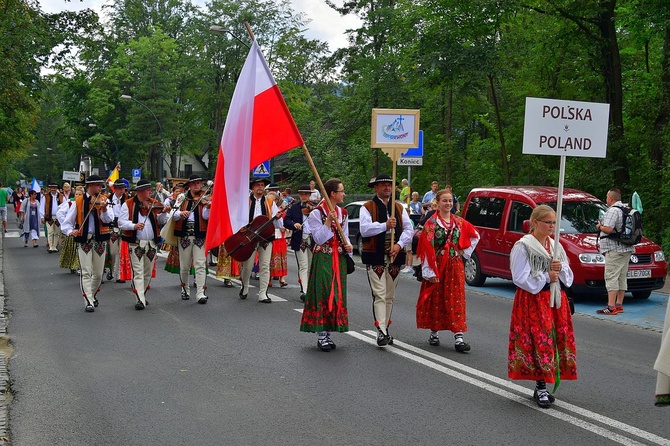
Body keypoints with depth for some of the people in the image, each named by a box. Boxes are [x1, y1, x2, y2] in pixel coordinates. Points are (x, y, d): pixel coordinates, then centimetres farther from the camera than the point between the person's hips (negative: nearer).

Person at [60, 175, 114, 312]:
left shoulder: (102, 200, 3)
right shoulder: (78, 202, 1)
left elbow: (108, 219, -13)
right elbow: (66, 222, 1)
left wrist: (104, 209, -32)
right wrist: (70, 231, -19)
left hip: (100, 240, 2)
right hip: (83, 240, -2)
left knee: (98, 273, 10)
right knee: (86, 272, -7)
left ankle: (93, 294, 34)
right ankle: (89, 302, -4)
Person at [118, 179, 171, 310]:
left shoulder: (154, 204, 7)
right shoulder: (128, 204, -3)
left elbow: (161, 222, 8)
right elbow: (121, 222, -9)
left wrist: (164, 213, -11)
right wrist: (134, 226, -26)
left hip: (152, 243, 4)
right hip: (135, 243, -4)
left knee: (148, 272, 12)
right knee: (138, 272, -8)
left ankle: (143, 295, 27)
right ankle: (140, 300, -11)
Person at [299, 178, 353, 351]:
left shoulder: (342, 213, 11)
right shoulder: (316, 213, -8)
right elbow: (319, 238, -13)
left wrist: (347, 244, -1)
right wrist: (328, 221, -22)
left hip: (339, 259, 6)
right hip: (322, 259, -6)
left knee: (337, 295, 6)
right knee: (322, 295, -7)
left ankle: (328, 333, 14)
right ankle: (321, 336, 0)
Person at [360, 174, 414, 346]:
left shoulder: (399, 208, 15)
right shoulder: (367, 207, 1)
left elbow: (408, 229, 6)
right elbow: (364, 229, -13)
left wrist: (399, 244, -11)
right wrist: (385, 225, -20)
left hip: (394, 257, 5)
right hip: (375, 257, -5)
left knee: (390, 296, 12)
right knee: (379, 295, -12)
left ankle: (385, 329, 22)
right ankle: (381, 332, -16)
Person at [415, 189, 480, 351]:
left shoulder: (459, 222, 6)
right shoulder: (431, 223, -6)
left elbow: (475, 236, 20)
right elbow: (427, 248, -10)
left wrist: (465, 253, 9)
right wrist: (429, 271, -16)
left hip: (455, 266, 3)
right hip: (437, 266, -3)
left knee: (456, 300, -1)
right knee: (435, 300, 7)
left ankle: (458, 338, -2)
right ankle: (434, 333, 22)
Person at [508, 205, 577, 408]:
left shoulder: (556, 246, 13)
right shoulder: (523, 246, -7)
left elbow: (568, 276, 15)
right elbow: (520, 277, -12)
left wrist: (560, 268, -6)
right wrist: (545, 277, -11)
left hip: (555, 299, 7)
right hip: (532, 300, -6)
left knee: (556, 340, 5)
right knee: (539, 342, -9)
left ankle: (541, 387, 14)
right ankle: (541, 388, 0)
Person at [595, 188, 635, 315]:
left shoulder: (613, 210, -12)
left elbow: (608, 229, -22)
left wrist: (599, 226, -2)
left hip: (614, 250, -10)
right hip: (626, 249, 10)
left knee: (611, 277, -11)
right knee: (622, 277, 11)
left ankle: (611, 306, -15)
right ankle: (619, 305, 15)